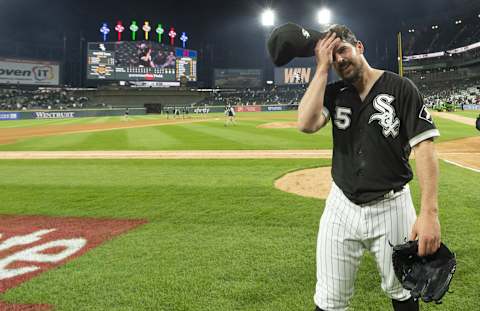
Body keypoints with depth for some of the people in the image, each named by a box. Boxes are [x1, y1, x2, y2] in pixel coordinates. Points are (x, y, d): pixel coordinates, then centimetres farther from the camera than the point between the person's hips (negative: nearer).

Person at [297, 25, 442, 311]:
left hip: (391, 207, -2)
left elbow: (424, 147, -13)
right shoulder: (334, 93, 5)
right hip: (341, 208, 3)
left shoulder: (400, 88, -6)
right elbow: (306, 124, -15)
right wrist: (322, 68, -10)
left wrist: (430, 212, -22)